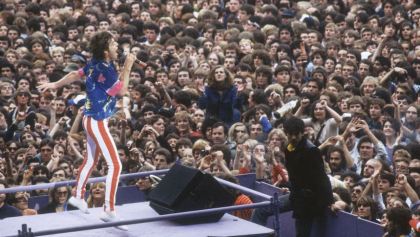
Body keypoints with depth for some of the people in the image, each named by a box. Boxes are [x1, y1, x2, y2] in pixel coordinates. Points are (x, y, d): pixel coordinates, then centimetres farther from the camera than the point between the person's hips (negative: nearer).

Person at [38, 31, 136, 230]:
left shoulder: (95, 64, 5)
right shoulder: (104, 70, -23)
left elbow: (75, 74, 19)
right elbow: (121, 90, -19)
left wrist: (55, 85, 34)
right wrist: (127, 66, -16)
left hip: (92, 120, 10)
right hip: (97, 122, -10)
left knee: (91, 160, 26)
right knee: (115, 165, -12)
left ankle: (78, 197, 42)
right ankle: (109, 210, -14)